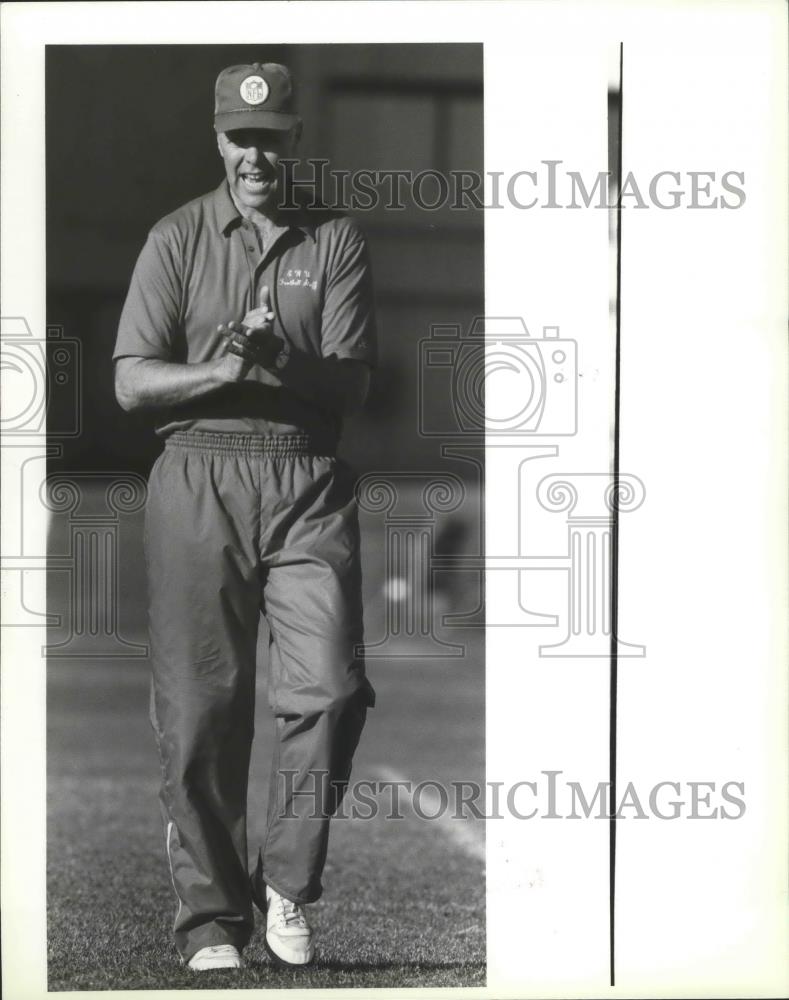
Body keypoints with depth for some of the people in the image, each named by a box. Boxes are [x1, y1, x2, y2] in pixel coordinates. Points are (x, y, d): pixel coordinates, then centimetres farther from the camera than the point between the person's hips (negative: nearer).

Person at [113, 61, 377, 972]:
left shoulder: (337, 241, 9)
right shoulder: (177, 239, 9)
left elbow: (351, 384, 0)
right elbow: (131, 381, 1)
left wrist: (283, 366, -19)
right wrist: (218, 371, -15)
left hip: (308, 483, 0)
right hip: (200, 478, 0)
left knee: (329, 689, -11)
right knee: (200, 706, -2)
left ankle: (288, 888, 6)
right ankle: (208, 915, 7)